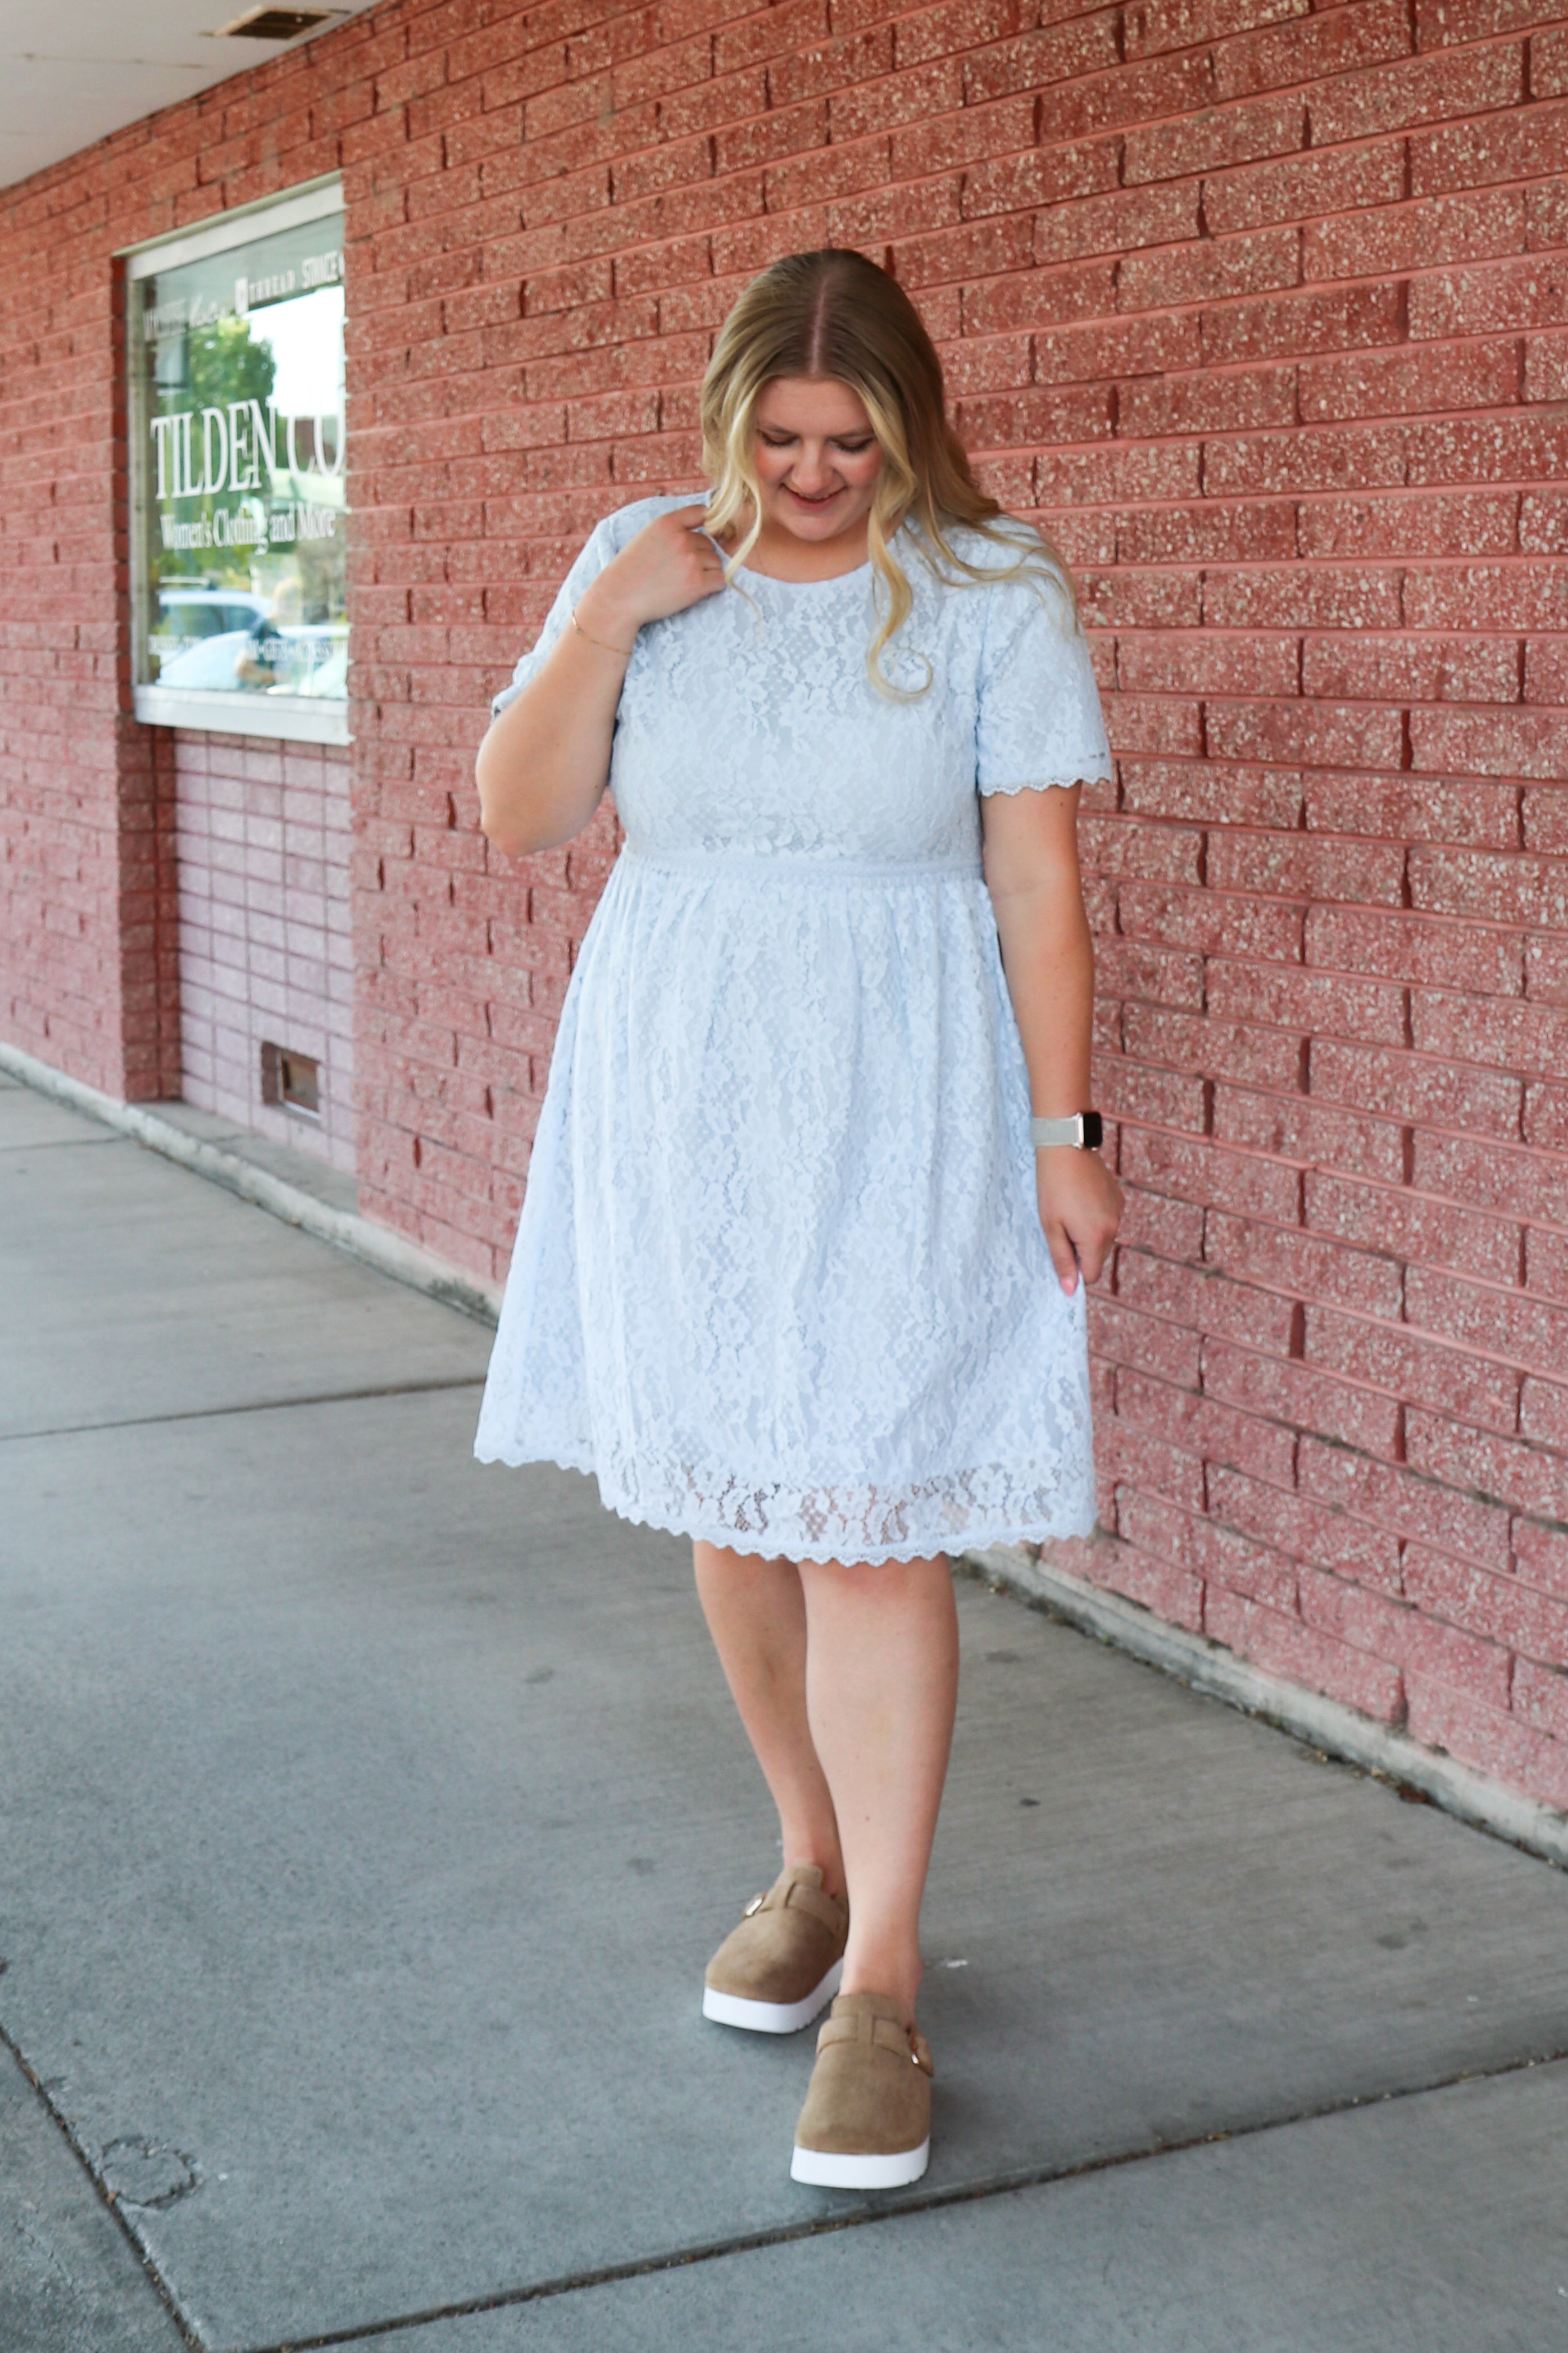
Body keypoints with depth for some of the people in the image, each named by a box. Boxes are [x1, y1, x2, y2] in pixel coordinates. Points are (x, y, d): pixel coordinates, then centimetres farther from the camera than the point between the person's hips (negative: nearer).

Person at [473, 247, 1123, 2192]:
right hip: (676, 1100, 4)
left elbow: (1037, 877, -6)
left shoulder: (990, 593, -4)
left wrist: (1061, 1129, -9)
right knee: (726, 1506, 11)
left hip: (890, 1115, -4)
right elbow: (516, 818, -1)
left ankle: (882, 1976, 4)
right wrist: (615, 614, -12)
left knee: (866, 1525, -6)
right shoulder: (640, 561, 5)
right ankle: (813, 1863, 31)